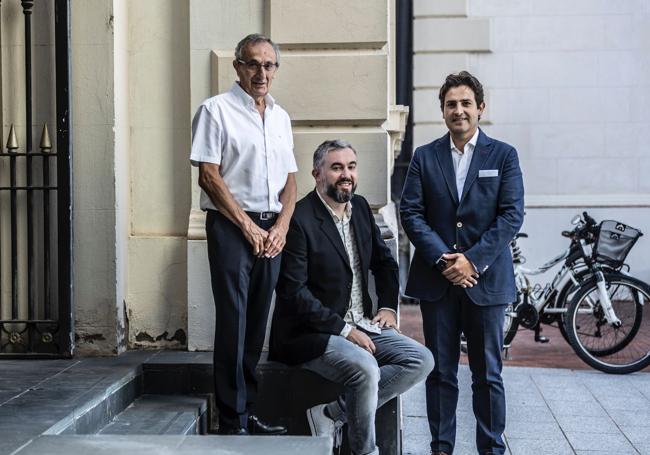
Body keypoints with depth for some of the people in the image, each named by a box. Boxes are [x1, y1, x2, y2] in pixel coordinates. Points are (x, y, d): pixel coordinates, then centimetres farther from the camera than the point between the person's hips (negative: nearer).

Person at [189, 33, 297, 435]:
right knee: (233, 322, -5)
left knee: (257, 322, 10)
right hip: (231, 226, -6)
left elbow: (290, 179, 15)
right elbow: (208, 175, -10)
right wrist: (248, 226, -12)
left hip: (272, 230, 6)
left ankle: (249, 412, 18)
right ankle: (232, 421, 0)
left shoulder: (280, 116, 16)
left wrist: (281, 227, -1)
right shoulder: (217, 110, -3)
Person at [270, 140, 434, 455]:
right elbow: (293, 292, -18)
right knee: (365, 368, -32)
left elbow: (385, 262, 24)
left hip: (362, 326, 8)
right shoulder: (299, 219, -13)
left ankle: (331, 413, -8)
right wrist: (343, 329, -19)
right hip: (313, 333, -8)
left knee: (421, 360, -8)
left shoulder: (360, 208, 10)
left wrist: (388, 307, 7)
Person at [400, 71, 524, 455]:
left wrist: (473, 260, -13)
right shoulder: (425, 157, 7)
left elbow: (512, 215, -4)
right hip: (437, 279, 1)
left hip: (486, 279, -1)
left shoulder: (503, 156, 3)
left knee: (488, 373, 5)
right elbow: (411, 213, 0)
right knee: (440, 372, 7)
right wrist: (443, 259, -11)